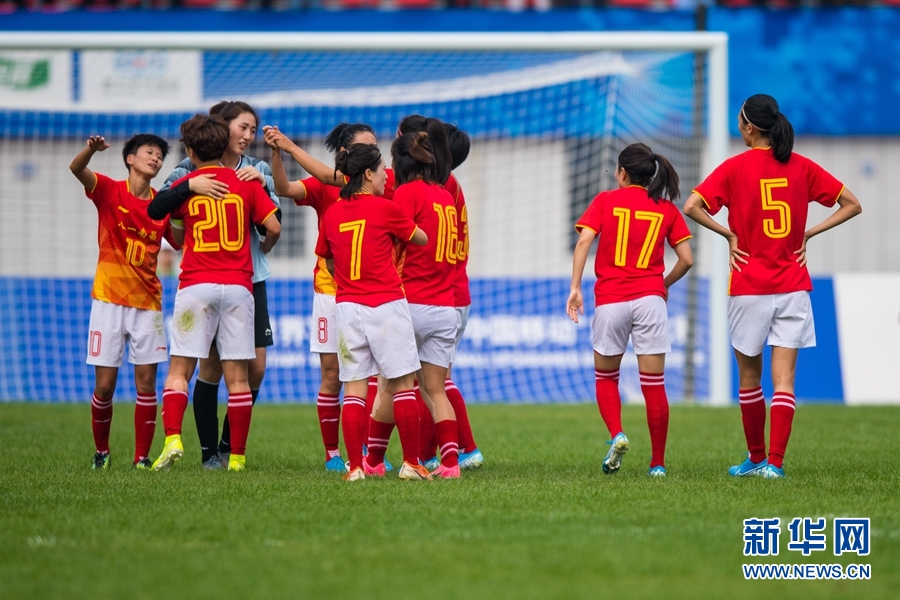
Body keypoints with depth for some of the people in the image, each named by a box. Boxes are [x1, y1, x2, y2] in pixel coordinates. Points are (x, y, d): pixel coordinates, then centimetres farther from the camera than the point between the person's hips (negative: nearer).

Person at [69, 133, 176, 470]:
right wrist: (91, 149, -40)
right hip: (109, 300, -2)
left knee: (146, 382, -4)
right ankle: (101, 452, 16)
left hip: (147, 303, 2)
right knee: (104, 384, -2)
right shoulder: (109, 191, -2)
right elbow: (76, 169, -20)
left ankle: (142, 457, 2)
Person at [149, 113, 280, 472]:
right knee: (237, 374, 3)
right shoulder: (246, 184, 6)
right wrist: (262, 250, 22)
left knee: (179, 370, 2)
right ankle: (237, 456, 4)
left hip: (196, 284, -1)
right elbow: (273, 227, 2)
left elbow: (175, 235, 14)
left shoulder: (183, 187, 4)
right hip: (238, 285, 1)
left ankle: (173, 439, -17)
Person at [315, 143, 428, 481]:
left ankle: (355, 466, -2)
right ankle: (411, 463, 5)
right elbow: (421, 239, 9)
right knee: (402, 386, 3)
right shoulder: (385, 209, -6)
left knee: (354, 388, 3)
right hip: (386, 304, -4)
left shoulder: (332, 214, 6)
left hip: (347, 306, 4)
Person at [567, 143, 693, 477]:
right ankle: (658, 463, 7)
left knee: (605, 377, 17)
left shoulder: (605, 201, 5)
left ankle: (616, 434, -7)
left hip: (610, 300, -1)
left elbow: (584, 240, -9)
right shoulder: (667, 209, 9)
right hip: (650, 298, 1)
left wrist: (575, 287, -10)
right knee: (654, 384, 5)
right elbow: (686, 259, 6)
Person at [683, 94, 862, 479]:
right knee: (783, 378, -2)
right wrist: (807, 235, 6)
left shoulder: (735, 168, -6)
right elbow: (852, 205, 8)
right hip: (793, 286, 2)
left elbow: (692, 207, -15)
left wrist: (729, 235, -4)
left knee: (749, 378, 13)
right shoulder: (802, 167, 3)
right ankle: (775, 462, -10)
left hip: (749, 288, -2)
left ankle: (756, 457, 22)